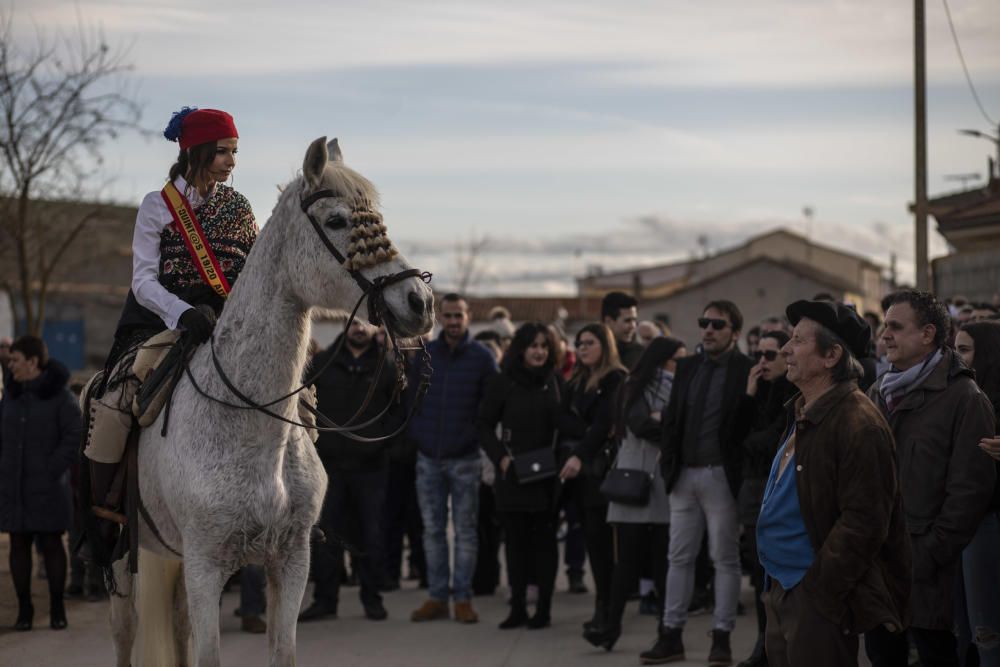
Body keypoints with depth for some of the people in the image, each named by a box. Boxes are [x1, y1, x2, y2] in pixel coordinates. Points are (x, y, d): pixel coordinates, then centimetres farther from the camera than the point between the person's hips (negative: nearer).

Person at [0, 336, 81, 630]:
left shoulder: (61, 395, -8)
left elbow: (74, 437, -11)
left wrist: (53, 471, -16)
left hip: (47, 485, -4)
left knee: (51, 543, -1)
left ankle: (57, 608, 9)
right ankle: (24, 609, 10)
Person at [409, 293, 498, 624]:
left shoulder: (482, 357, -2)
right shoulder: (424, 354, 6)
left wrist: (477, 437, -7)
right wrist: (418, 433, 2)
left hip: (465, 459, -3)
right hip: (428, 458, 3)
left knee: (465, 531, 1)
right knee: (433, 530, 6)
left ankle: (463, 598, 5)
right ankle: (437, 597, 11)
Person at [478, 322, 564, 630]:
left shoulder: (555, 382, 6)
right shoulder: (502, 383, 1)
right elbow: (485, 425, 3)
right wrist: (501, 457, -9)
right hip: (512, 475, -1)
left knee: (544, 540, 3)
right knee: (516, 540, 3)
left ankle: (543, 608, 7)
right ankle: (518, 607, 9)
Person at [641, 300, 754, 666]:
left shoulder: (747, 370, -6)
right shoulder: (687, 366, 11)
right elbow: (671, 416, 13)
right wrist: (669, 461, 5)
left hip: (721, 477, -6)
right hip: (684, 475, 6)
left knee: (725, 559, 2)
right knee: (679, 557, 8)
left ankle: (722, 636, 7)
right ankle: (671, 635, 12)